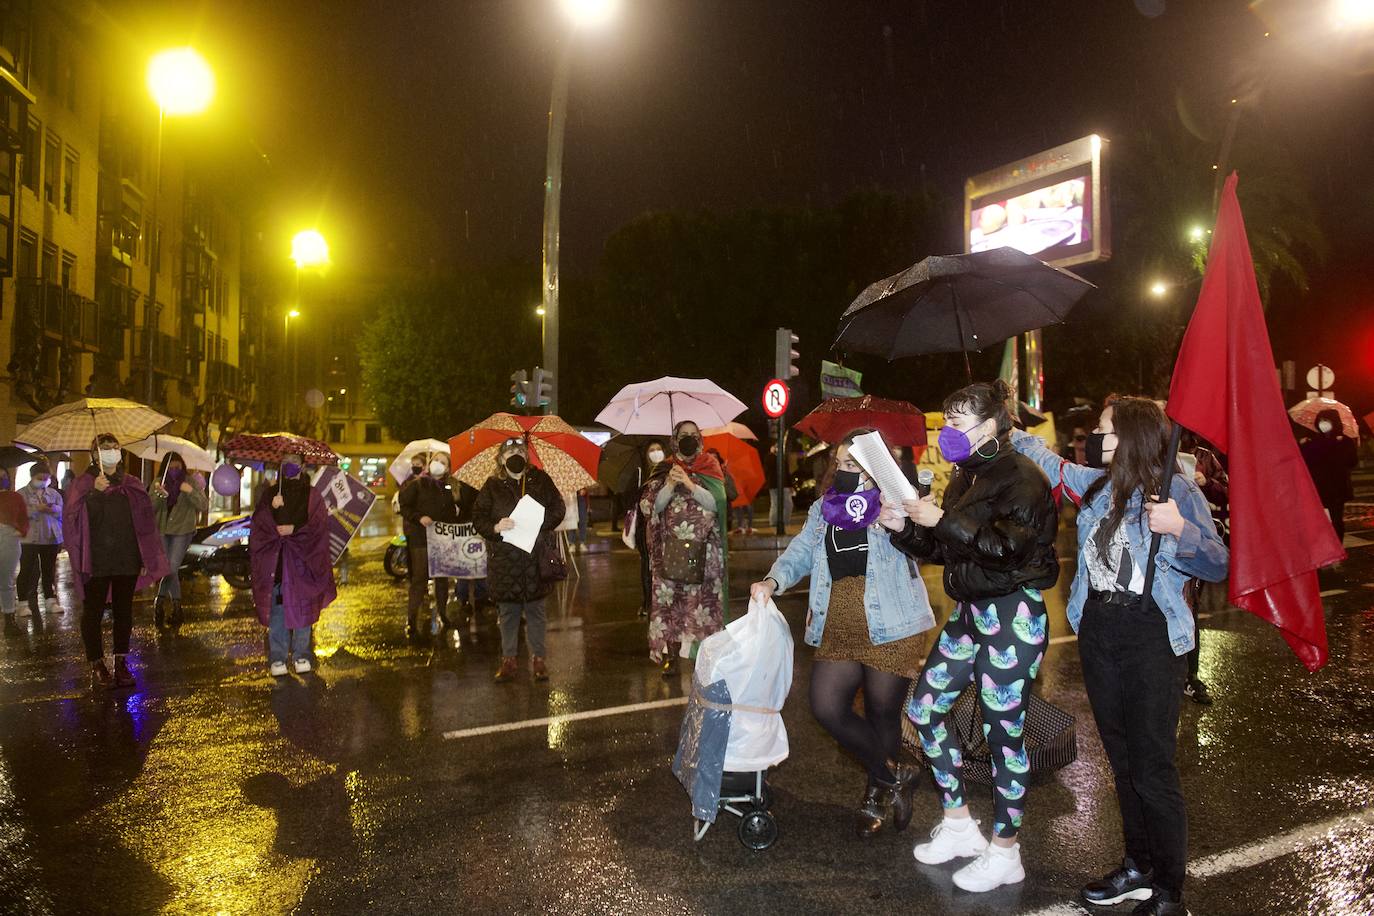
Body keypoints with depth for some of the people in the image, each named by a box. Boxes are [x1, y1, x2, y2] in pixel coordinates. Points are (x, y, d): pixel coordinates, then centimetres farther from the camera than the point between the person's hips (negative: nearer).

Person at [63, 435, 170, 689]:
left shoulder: (132, 485, 8)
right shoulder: (83, 485, 1)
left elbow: (145, 522, 7)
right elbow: (73, 517, -13)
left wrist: (146, 559, 3)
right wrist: (95, 492, -24)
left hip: (127, 560, 3)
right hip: (96, 561, -2)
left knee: (124, 612, 8)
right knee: (93, 612, 2)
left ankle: (121, 662, 17)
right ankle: (97, 666, 10)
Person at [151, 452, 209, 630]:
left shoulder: (191, 481, -5)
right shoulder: (158, 482, 0)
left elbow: (204, 506, -12)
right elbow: (150, 508, -6)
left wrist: (191, 491, -27)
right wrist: (158, 494, -24)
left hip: (182, 530, -2)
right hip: (162, 530, 2)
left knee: (171, 568, -9)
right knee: (170, 569, 3)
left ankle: (159, 603, 11)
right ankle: (176, 607, 16)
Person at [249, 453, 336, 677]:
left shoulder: (311, 495, 9)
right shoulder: (269, 494, 14)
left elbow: (319, 524, -3)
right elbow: (259, 522, 3)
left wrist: (294, 529, -16)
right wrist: (273, 515, -16)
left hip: (302, 558, -1)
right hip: (274, 559, 1)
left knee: (302, 606, 0)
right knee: (276, 607, -1)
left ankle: (301, 655, 9)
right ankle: (277, 657, 5)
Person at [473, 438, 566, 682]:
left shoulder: (540, 479, 7)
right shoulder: (492, 485, 5)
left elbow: (558, 509, 4)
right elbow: (478, 518, 3)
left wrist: (539, 522, -12)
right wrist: (495, 527, -17)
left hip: (536, 557, 0)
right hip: (504, 559, 0)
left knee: (535, 609, 6)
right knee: (508, 611, 6)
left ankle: (538, 658, 15)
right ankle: (509, 659, 16)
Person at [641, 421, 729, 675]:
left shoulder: (709, 468, 10)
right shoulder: (664, 470, 11)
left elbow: (717, 503, -4)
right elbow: (652, 507, 1)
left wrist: (690, 485, -15)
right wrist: (670, 486, -14)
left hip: (703, 550, 0)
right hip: (670, 548, 1)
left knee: (703, 598, -6)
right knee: (669, 599, -4)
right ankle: (671, 654, 3)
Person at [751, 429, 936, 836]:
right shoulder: (823, 508, 11)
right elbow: (801, 552, 7)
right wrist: (773, 580, -12)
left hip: (889, 630, -4)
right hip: (837, 631, 5)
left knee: (882, 714, 8)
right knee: (826, 707, -4)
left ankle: (877, 793, 35)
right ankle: (894, 774, 18)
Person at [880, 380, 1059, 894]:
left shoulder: (1020, 477, -13)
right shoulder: (966, 478, 12)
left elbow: (1009, 548, -26)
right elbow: (944, 550, 15)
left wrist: (944, 520, -25)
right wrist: (903, 528, 1)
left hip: (1013, 615, -9)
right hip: (971, 611, 9)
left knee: (1002, 729, 0)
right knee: (925, 708, 10)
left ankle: (1005, 852, 17)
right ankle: (959, 826, 25)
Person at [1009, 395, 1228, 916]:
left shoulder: (1177, 490, -9)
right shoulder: (1096, 484, 8)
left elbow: (1218, 566, -11)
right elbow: (1049, 461, 26)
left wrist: (1179, 529, -27)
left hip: (1150, 637, -6)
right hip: (1097, 630, 6)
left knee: (1153, 768, -3)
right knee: (1121, 759, 15)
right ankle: (1138, 868, 29)